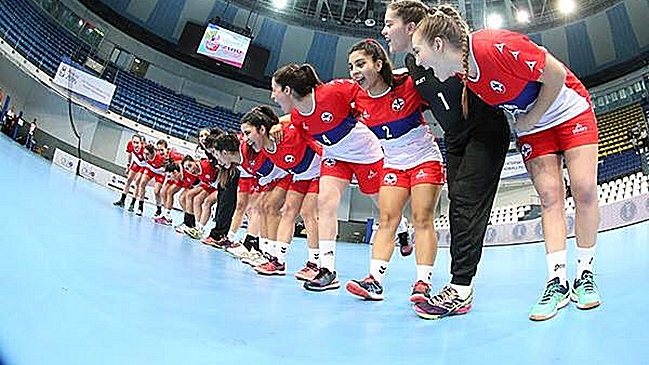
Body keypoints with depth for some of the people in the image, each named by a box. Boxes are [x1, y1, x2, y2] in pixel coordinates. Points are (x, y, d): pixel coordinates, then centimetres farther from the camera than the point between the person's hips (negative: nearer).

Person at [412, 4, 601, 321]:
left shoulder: (496, 46, -34)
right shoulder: (461, 71, -12)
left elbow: (556, 75, -23)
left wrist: (529, 120, -15)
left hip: (571, 110, -5)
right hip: (531, 126, 5)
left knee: (584, 191, -6)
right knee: (549, 197, -2)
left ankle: (584, 277, 6)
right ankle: (557, 282, -2)